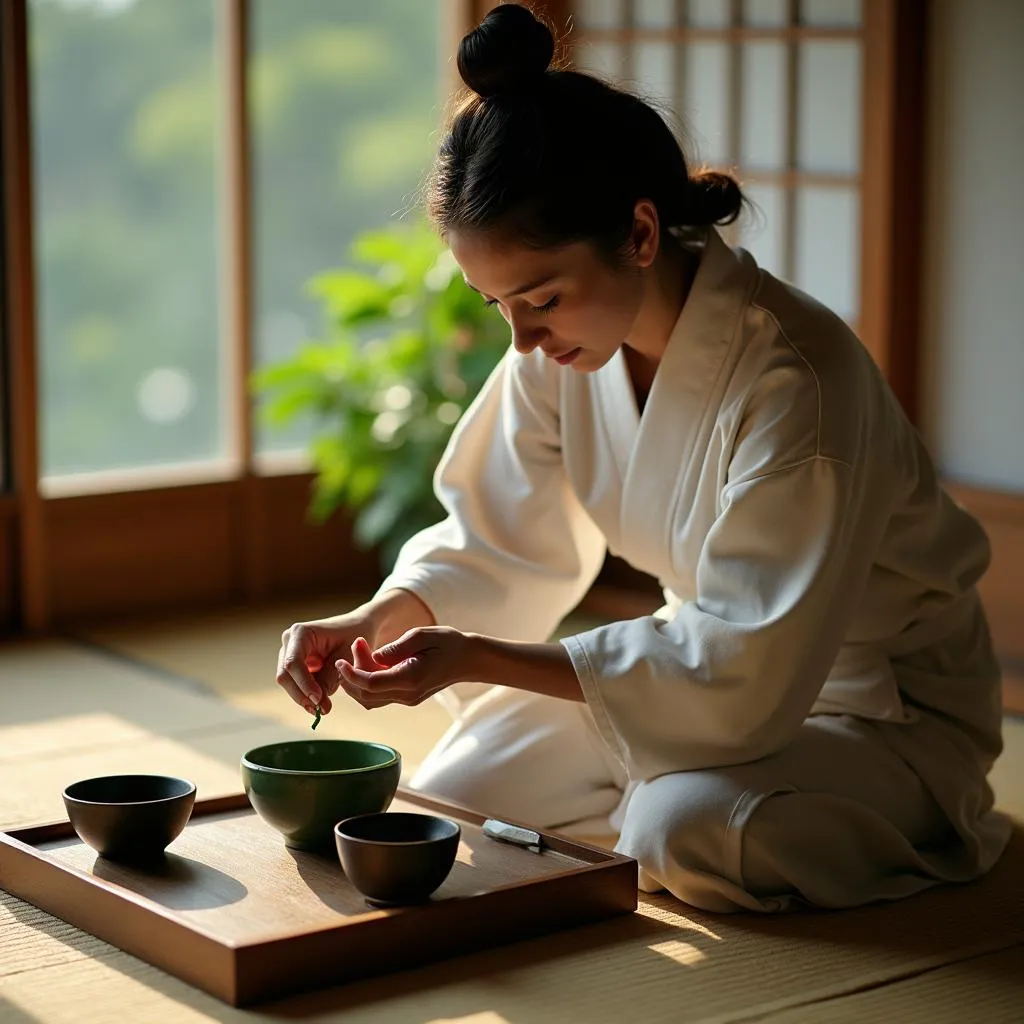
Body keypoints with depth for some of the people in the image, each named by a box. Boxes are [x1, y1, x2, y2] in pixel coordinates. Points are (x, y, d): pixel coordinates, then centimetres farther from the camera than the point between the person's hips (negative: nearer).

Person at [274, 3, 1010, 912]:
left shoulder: (793, 377, -33)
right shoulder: (564, 349, -10)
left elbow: (747, 669, -33)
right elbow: (499, 546, 2)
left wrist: (478, 658, -36)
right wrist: (373, 623, -20)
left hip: (884, 708, -7)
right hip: (716, 670, 7)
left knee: (684, 831, -33)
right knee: (446, 801, -4)